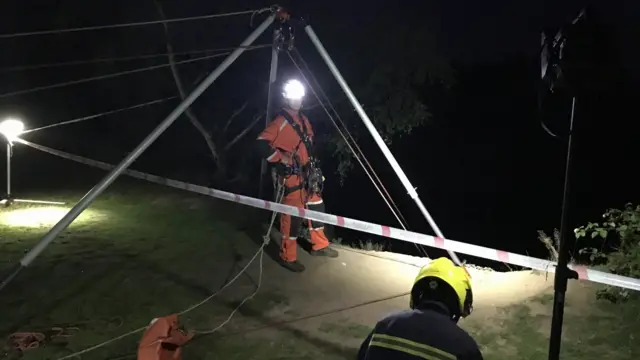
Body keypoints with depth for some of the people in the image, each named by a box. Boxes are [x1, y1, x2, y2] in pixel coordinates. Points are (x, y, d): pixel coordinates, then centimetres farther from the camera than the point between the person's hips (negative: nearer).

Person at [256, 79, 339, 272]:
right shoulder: (280, 121, -14)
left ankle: (320, 245, 34)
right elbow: (262, 142, -23)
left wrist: (313, 166, 17)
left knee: (316, 208, 17)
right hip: (292, 175, -9)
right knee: (293, 215, -5)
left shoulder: (303, 119, 13)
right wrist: (280, 158, -20)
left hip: (307, 173, 9)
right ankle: (287, 257, 8)